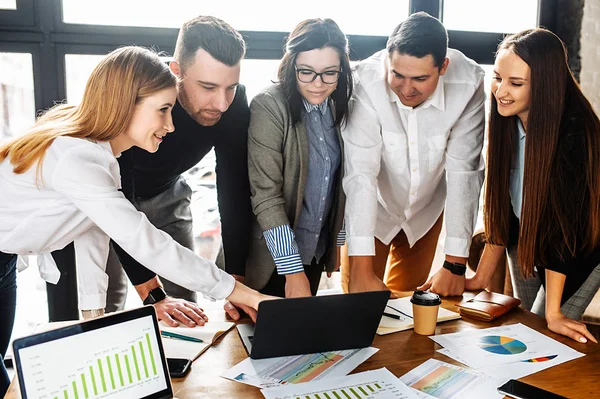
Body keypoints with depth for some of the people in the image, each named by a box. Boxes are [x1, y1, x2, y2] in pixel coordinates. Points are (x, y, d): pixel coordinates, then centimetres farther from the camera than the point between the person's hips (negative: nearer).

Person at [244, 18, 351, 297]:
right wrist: (292, 271, -23)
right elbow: (266, 195, -22)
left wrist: (336, 240, 11)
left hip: (316, 251, 6)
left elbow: (336, 181, 9)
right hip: (275, 254, -6)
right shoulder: (269, 106, -20)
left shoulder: (337, 107, 0)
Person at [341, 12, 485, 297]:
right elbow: (360, 173, -32)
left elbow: (463, 172, -22)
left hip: (426, 210, 2)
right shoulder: (366, 82, -31)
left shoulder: (468, 83, -25)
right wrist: (361, 270, -34)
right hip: (370, 210, -1)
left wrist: (455, 264, -22)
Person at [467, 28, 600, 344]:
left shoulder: (573, 132, -31)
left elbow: (563, 219, -29)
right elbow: (501, 205, -9)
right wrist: (481, 277, -8)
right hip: (524, 241, 5)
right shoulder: (507, 123, -15)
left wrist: (553, 313, -26)